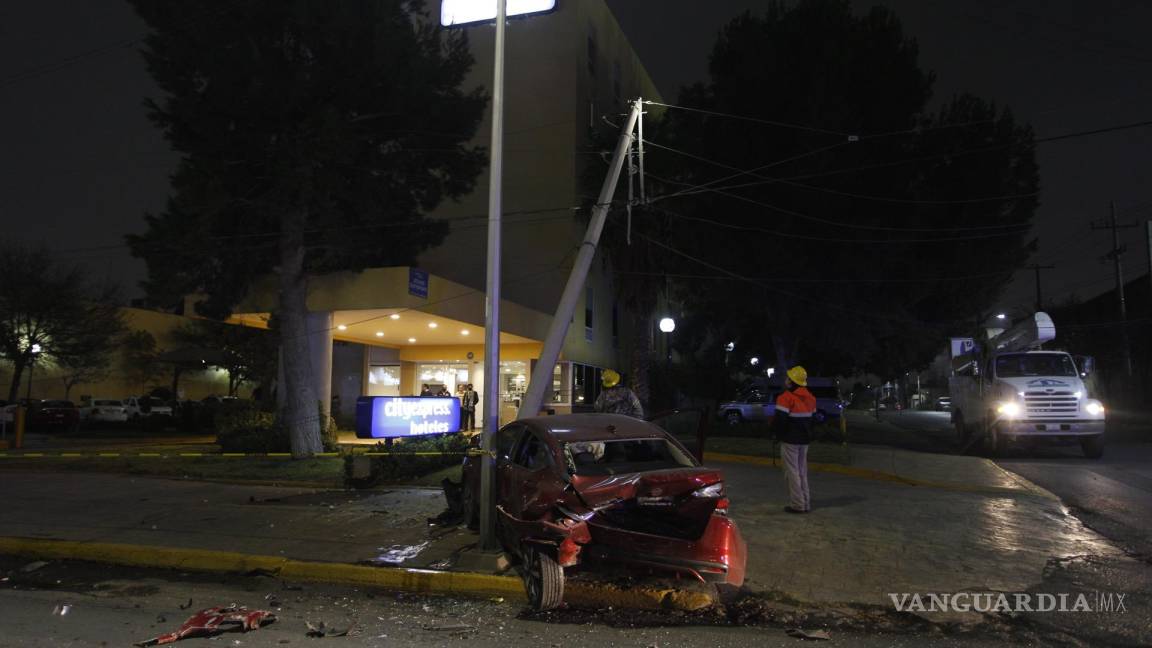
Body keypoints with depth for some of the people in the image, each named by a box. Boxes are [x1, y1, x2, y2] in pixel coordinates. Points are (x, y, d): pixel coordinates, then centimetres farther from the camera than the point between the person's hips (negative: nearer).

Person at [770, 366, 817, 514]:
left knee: (792, 471, 0)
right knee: (802, 471, 17)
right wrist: (807, 433, 18)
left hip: (790, 440, -7)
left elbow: (779, 418, -21)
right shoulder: (810, 397, 7)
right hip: (804, 440, 7)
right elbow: (813, 417, 12)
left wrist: (775, 432, -4)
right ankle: (805, 503, 22)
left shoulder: (786, 397, -18)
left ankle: (797, 504, 1)